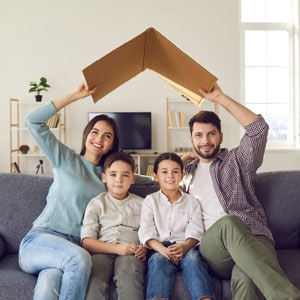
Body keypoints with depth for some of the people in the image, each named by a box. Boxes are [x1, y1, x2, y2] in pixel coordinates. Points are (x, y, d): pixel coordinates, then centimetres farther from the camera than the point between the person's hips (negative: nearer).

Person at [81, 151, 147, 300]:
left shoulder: (141, 204, 21)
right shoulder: (96, 203, 15)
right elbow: (86, 241, 4)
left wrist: (145, 248, -8)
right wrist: (117, 248, -10)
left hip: (131, 253, 1)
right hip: (102, 252, 0)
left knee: (129, 277, -34)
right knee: (94, 280, -34)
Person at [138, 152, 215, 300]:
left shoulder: (191, 201, 17)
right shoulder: (150, 200, 14)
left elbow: (195, 232, 3)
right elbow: (146, 232, 1)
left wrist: (185, 246, -20)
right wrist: (162, 249, -20)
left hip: (186, 247, 1)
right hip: (160, 248, 0)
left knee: (193, 257, -32)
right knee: (158, 260, -33)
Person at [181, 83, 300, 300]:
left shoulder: (236, 160, 18)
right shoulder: (187, 170, 28)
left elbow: (259, 128, 3)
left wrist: (220, 98, 4)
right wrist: (180, 160, 24)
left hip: (252, 238, -1)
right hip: (211, 247, 2)